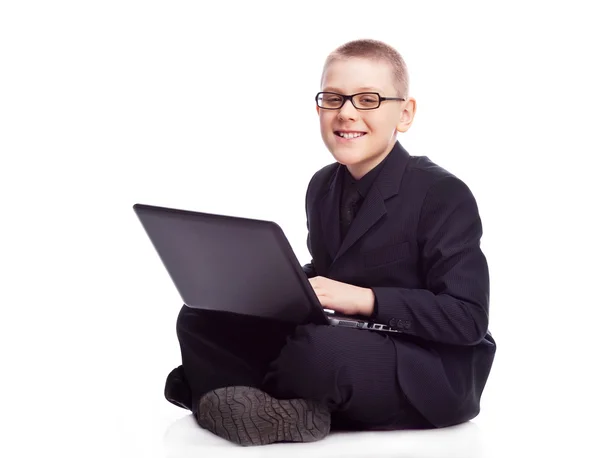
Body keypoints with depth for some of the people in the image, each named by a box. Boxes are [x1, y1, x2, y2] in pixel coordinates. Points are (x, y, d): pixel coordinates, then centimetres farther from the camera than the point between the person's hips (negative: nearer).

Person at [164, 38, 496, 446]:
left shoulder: (445, 196, -14)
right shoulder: (323, 187, 9)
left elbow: (467, 318, -20)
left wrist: (365, 299, -28)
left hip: (436, 376, -7)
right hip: (340, 338, 7)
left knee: (320, 349, -39)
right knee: (199, 319, -1)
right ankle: (289, 411, -19)